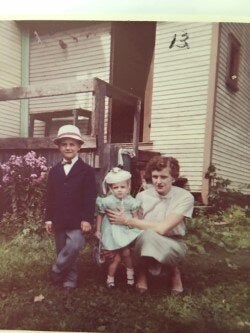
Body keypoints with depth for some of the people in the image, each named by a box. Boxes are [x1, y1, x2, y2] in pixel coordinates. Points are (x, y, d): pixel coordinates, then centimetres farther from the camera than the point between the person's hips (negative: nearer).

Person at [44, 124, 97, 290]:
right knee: (63, 251, 10)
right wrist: (49, 218, 6)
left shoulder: (87, 170, -2)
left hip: (77, 221, -4)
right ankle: (69, 279, 26)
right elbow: (50, 197, 10)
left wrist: (87, 219, -14)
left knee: (73, 247, -18)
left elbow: (90, 198, -7)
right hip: (59, 221, 4)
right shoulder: (54, 171, 11)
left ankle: (56, 272, 4)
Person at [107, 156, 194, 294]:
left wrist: (127, 220, -19)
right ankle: (143, 268, -2)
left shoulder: (185, 197, -14)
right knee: (148, 235, -36)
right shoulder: (142, 196, -3)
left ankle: (173, 269, -1)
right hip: (145, 243, 1)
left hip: (172, 245, -1)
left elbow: (162, 228, -23)